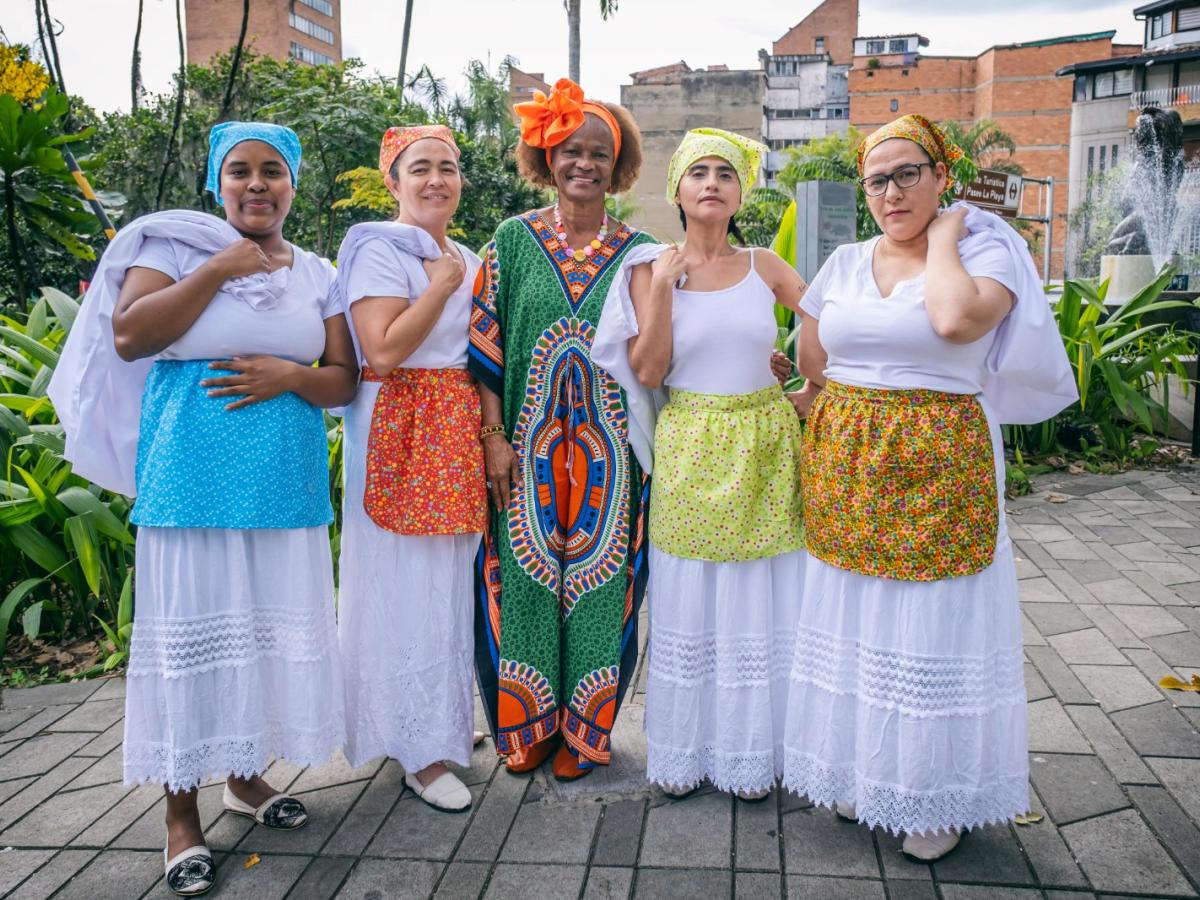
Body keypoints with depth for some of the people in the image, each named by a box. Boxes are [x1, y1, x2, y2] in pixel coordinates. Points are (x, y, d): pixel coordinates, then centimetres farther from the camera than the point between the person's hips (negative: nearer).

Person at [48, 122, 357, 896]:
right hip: (195, 479, -3)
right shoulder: (177, 245, 1)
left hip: (286, 483, 4)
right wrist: (220, 269, -12)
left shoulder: (317, 273, 11)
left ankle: (246, 775, 30)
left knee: (267, 626, 10)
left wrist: (292, 376, -12)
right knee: (193, 630, 1)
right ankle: (182, 812, 16)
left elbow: (346, 380, 9)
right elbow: (128, 336, -11)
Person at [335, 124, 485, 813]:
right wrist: (440, 287, -13)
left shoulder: (467, 259, 17)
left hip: (458, 433, 8)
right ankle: (421, 751, 9)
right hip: (401, 431, -8)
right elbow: (383, 349, -20)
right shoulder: (380, 250, -8)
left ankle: (443, 720, 29)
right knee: (408, 583, -2)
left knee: (449, 578, 13)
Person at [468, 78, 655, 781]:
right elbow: (487, 343, 1)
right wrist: (494, 434, -6)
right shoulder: (515, 240, 4)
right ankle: (529, 721, 24)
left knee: (598, 576, 5)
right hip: (528, 447, 0)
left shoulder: (638, 253, 5)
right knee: (527, 573, 5)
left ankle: (584, 728, 22)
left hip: (608, 450, 0)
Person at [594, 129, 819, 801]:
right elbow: (647, 373, -6)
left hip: (763, 448, 2)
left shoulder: (764, 266, 5)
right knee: (691, 600, 5)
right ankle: (685, 750, 22)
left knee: (760, 600, 7)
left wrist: (815, 392, 2)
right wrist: (663, 287, -12)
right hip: (691, 451, -1)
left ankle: (753, 752, 23)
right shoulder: (652, 269, 1)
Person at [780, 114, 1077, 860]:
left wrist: (942, 237, -12)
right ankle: (861, 768, 31)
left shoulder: (985, 249, -4)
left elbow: (957, 319, -26)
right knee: (853, 622, 12)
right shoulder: (846, 263, 10)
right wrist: (864, 407, 8)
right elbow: (811, 360, 16)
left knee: (933, 627, 2)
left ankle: (941, 797, 21)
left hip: (939, 468, -4)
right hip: (845, 467, 5)